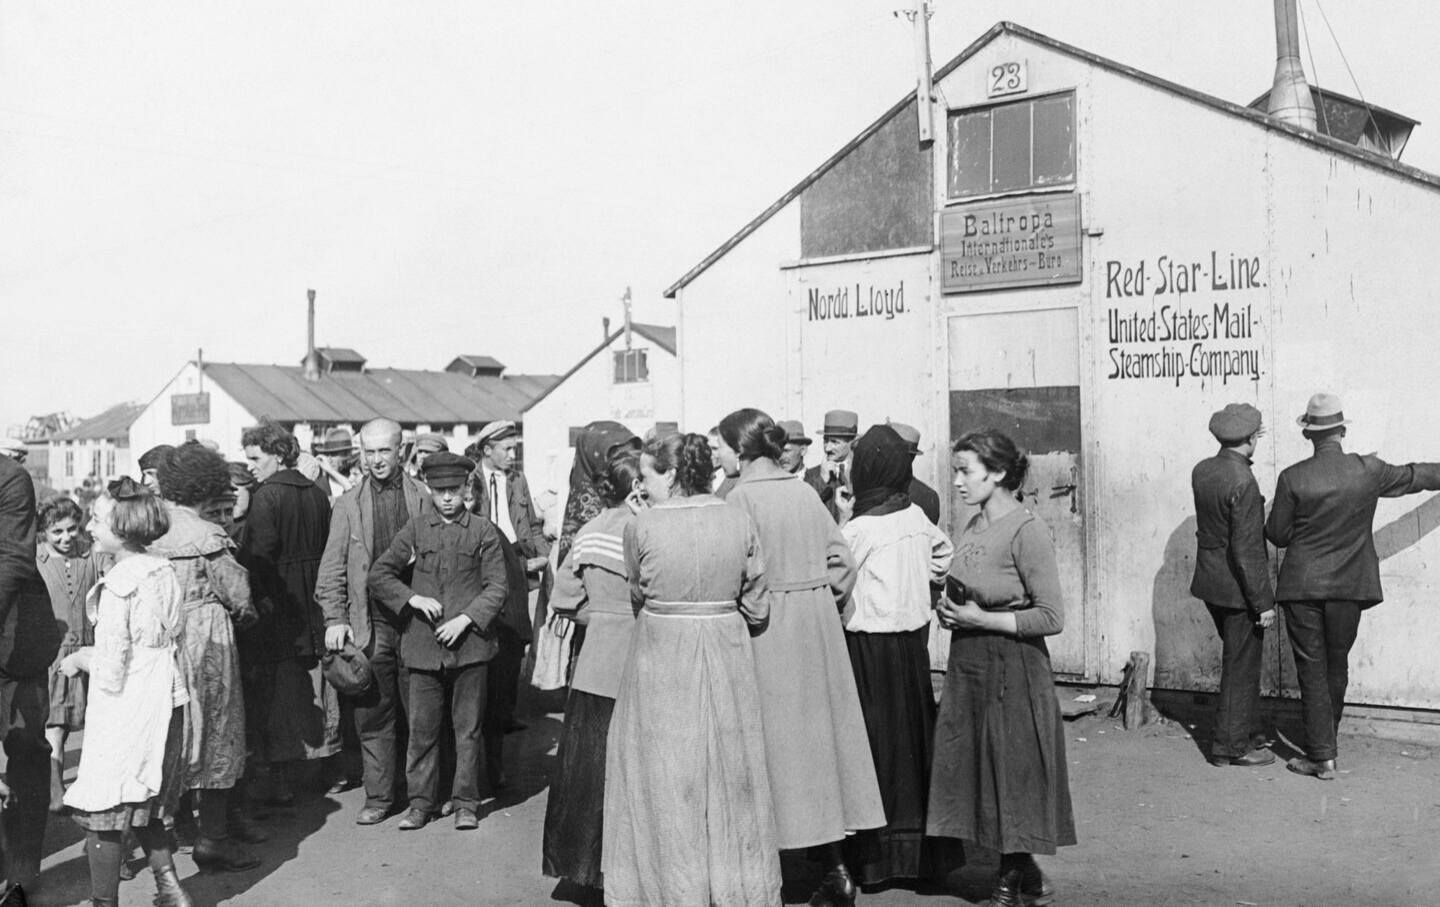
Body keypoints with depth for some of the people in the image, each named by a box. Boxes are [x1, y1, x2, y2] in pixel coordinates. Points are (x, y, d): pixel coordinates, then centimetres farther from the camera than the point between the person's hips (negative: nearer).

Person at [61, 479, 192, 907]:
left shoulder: (117, 587, -19)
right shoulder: (165, 572, 3)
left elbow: (111, 674, -18)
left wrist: (78, 660, 1)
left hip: (125, 714, -8)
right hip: (166, 707, 8)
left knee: (101, 817, 5)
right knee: (147, 810, 21)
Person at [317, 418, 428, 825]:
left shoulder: (423, 498, 4)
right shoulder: (348, 504, 7)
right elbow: (332, 569, 6)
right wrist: (334, 619, -4)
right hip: (369, 624, 1)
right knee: (373, 715, 4)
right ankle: (378, 797, 14)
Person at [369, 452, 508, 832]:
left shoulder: (483, 531, 2)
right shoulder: (415, 528, 6)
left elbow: (496, 587, 1)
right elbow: (378, 575, 7)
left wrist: (466, 619, -11)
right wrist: (412, 598, -7)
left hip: (469, 642, -1)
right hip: (422, 644, 1)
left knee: (468, 728, 6)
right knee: (422, 727, 5)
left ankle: (466, 803, 16)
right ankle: (420, 803, 17)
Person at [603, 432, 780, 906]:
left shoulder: (642, 527, -11)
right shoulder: (739, 522, -4)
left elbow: (638, 594, 4)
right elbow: (757, 608, 1)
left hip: (661, 659, -2)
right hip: (727, 656, 3)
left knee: (667, 783, 10)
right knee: (729, 779, 14)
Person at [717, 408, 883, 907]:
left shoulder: (742, 496, -13)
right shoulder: (804, 492, 7)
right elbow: (843, 560, 8)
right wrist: (820, 600, 15)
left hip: (766, 628, -6)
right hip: (818, 626, 6)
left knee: (777, 741, 2)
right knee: (819, 737, 12)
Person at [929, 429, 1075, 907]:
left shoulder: (1026, 531, -16)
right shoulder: (971, 528, 8)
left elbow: (1051, 617, -17)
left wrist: (981, 620, -17)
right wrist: (950, 612, 0)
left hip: (1012, 669, -8)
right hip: (967, 666, 8)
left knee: (1011, 773, 4)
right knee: (979, 772, 12)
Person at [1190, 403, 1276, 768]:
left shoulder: (1201, 470, 1)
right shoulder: (1244, 483, -23)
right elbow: (1247, 550, -23)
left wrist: (1244, 449, 22)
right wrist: (1263, 602, -18)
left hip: (1209, 580, 8)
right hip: (1237, 587, -8)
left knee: (1242, 658, 23)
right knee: (1241, 665, 5)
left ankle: (1245, 728, 35)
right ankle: (1230, 746, 14)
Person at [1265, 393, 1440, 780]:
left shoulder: (1292, 478, -12)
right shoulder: (1369, 471, -6)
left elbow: (1277, 535, -4)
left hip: (1302, 587, -2)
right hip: (1348, 587, 2)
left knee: (1311, 669, 3)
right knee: (1336, 666, 17)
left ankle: (1322, 757, 1)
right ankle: (1323, 743, 30)